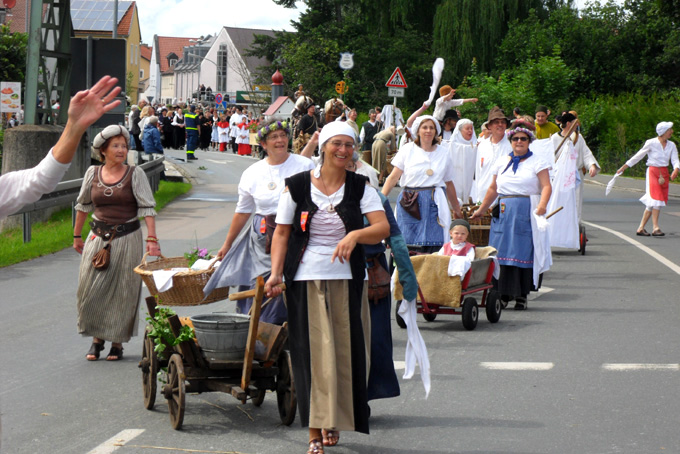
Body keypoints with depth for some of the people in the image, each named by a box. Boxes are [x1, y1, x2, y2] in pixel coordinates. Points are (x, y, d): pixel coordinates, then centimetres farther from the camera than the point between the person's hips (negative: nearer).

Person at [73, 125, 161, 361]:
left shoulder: (135, 174, -4)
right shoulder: (93, 173, 3)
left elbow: (147, 208, -8)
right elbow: (83, 206, 15)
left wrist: (152, 239, -17)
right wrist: (77, 235, 19)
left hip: (127, 239, -2)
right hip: (98, 238, 2)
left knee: (122, 292, 1)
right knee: (92, 289, -1)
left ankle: (117, 342, 13)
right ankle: (97, 338, 16)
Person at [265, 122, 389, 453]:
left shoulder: (360, 188, 4)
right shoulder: (298, 186, 2)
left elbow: (383, 228, -7)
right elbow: (282, 233, 4)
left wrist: (355, 234, -27)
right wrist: (276, 273, -9)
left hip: (347, 279, 2)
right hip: (306, 278, -2)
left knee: (345, 350, 3)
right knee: (313, 351, -3)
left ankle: (334, 420, 21)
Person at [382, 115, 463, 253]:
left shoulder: (443, 153, 13)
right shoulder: (407, 150, 6)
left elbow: (449, 183, 20)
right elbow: (393, 177, 2)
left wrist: (456, 208, 23)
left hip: (435, 203, 1)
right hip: (410, 203, -1)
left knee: (434, 247, -10)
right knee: (407, 246, -7)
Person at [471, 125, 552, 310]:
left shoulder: (538, 162, 3)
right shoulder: (502, 162, 16)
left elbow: (546, 186, -7)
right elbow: (493, 189, 23)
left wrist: (542, 206, -25)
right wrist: (481, 210, 24)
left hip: (526, 213, -4)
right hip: (503, 212, 4)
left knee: (524, 252, -5)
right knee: (501, 252, -2)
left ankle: (521, 295, 1)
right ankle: (503, 294, 5)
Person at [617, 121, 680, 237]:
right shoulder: (651, 143, -6)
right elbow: (638, 156, 2)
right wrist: (623, 168, 6)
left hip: (664, 174, 5)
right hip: (653, 172, -5)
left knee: (652, 203, 4)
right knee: (656, 198, -17)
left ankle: (641, 228, 9)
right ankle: (655, 228, -18)